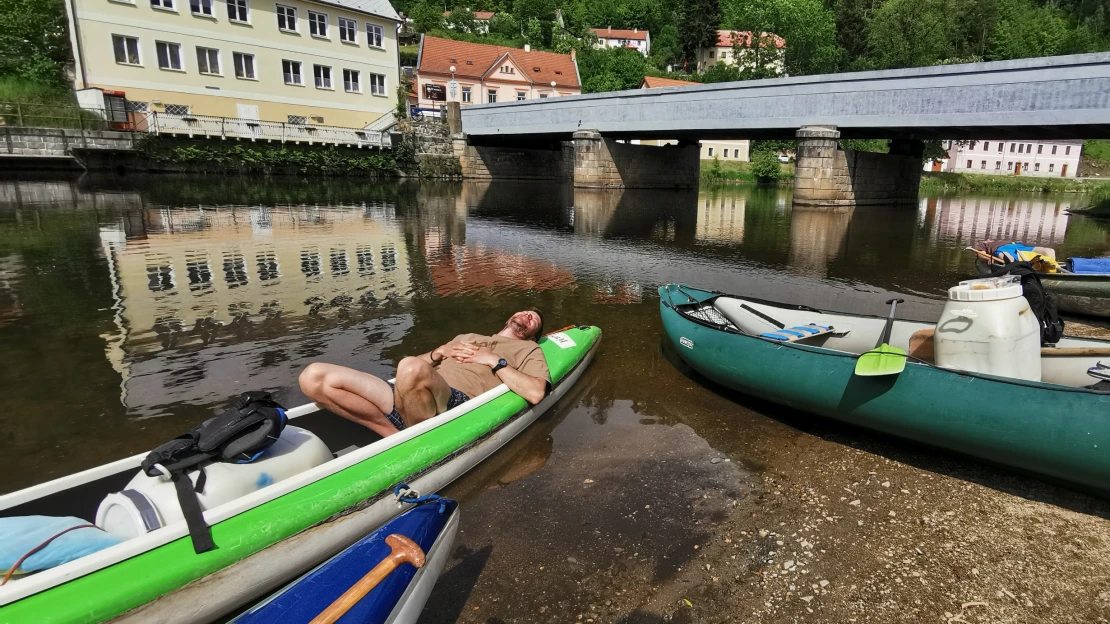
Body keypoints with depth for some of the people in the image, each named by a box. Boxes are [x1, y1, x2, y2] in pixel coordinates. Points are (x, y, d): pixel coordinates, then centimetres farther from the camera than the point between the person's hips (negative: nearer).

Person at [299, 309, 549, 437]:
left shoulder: (528, 350, 23)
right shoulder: (467, 337, 39)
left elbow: (536, 393, 0)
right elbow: (421, 362, 31)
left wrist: (494, 361, 3)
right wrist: (439, 352, 13)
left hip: (459, 405, -6)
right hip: (406, 401, 6)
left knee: (411, 367, -40)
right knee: (314, 376, -13)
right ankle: (396, 436, -13)